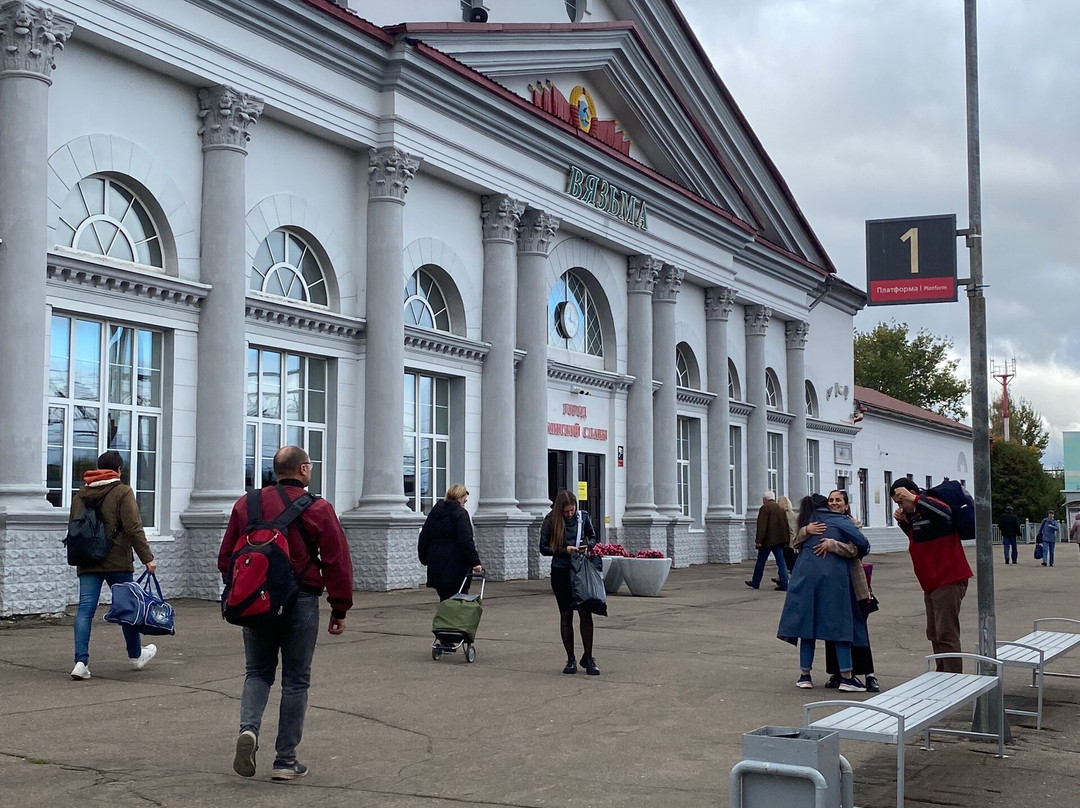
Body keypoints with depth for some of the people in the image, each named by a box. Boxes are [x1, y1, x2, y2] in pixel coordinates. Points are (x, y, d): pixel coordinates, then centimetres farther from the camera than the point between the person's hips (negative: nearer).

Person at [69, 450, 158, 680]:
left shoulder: (80, 494, 12)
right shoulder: (122, 492, -6)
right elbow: (134, 529, -12)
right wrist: (147, 557, -10)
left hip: (87, 563, 4)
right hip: (117, 562, -4)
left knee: (85, 609, -1)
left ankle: (81, 661, -12)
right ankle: (136, 655, 25)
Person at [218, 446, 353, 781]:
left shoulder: (246, 504, 5)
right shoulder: (318, 509, -6)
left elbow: (226, 557, 10)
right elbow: (338, 563, -7)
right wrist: (339, 610, 1)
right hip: (301, 602, -3)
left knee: (257, 672, 16)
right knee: (295, 681, 6)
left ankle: (248, 729, -9)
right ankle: (285, 760, 9)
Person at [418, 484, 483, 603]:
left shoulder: (434, 512, 14)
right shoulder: (460, 513, -8)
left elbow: (423, 538, 17)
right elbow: (466, 541, -16)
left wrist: (424, 559, 25)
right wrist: (475, 562, -17)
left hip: (436, 567, 7)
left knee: (444, 599, 13)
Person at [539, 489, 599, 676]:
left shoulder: (584, 517, 0)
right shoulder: (551, 521, -5)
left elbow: (593, 537, 15)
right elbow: (543, 548, -3)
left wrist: (587, 546, -8)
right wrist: (565, 550, -16)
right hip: (561, 572, -1)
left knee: (585, 613, -7)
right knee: (566, 615, 6)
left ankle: (588, 658, 3)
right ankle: (571, 659, 14)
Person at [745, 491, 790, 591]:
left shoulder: (765, 508, -10)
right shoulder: (780, 508, 11)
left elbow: (761, 526, -17)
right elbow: (786, 525, 14)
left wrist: (758, 540, -18)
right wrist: (787, 540, 18)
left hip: (768, 540, -6)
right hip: (779, 540, 6)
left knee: (760, 561, 8)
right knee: (781, 562, 4)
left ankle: (755, 582, 18)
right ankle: (784, 585, -3)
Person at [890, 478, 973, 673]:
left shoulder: (930, 506, -15)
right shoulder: (914, 513, 12)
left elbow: (945, 513, -38)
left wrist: (914, 499, -34)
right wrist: (902, 521, 10)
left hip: (948, 581, -11)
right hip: (932, 582, 11)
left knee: (947, 635, -10)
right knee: (934, 634, 16)